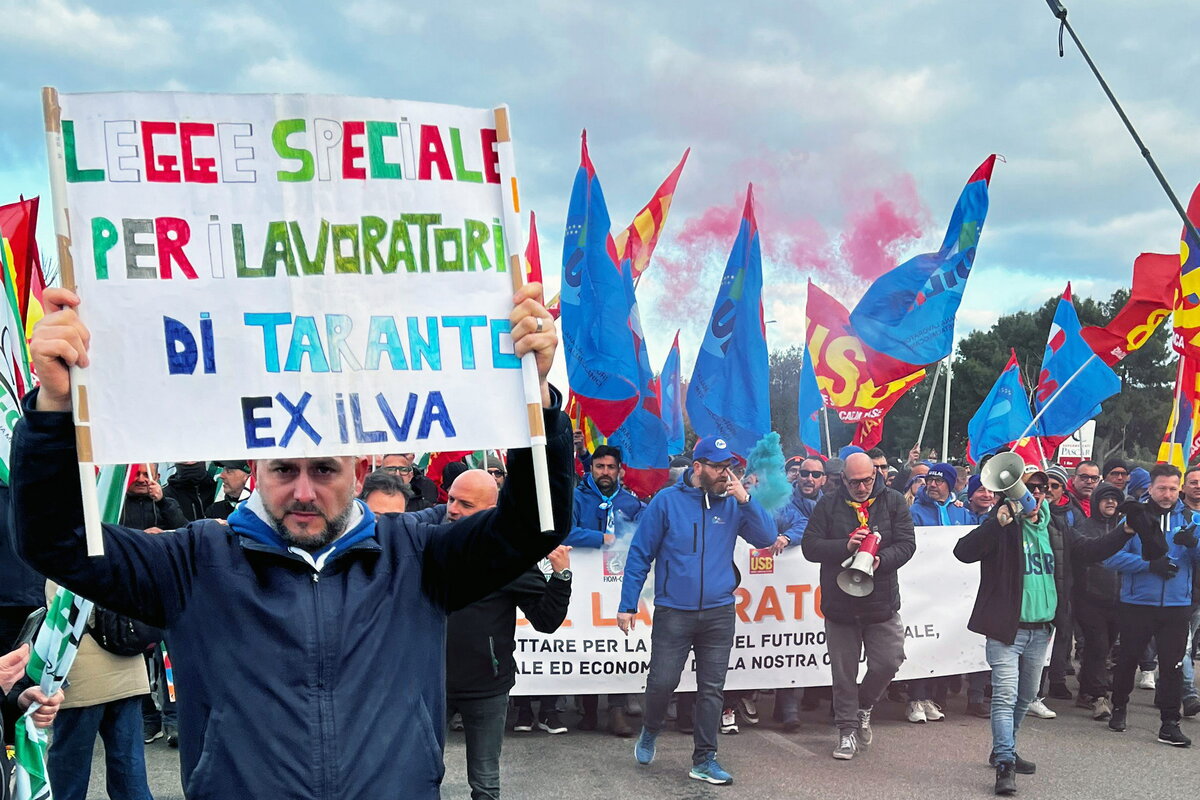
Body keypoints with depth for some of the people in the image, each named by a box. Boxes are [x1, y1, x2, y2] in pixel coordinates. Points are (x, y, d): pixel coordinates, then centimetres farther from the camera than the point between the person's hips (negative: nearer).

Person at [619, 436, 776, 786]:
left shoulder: (732, 503, 4)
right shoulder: (667, 501, -6)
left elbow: (767, 537, -3)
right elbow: (639, 554, -4)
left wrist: (745, 500, -14)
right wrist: (627, 605, -6)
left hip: (719, 613, 3)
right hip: (673, 612, -3)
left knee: (712, 688, 7)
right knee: (662, 682, -2)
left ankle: (704, 760, 19)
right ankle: (650, 731, 29)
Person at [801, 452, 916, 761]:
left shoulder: (894, 502, 1)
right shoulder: (828, 505, 0)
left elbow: (907, 544, -5)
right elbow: (809, 546, -6)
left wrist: (881, 560, -24)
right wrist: (845, 546, -21)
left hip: (882, 604, 1)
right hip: (839, 604, 0)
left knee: (887, 663, 0)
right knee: (844, 671, 6)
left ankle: (863, 707, 29)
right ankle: (848, 729, 21)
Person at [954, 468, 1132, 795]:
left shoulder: (1056, 531, 9)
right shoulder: (1001, 528, -11)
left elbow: (1091, 550, 16)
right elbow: (963, 552, -24)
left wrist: (1125, 532, 2)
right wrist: (998, 522, -34)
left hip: (1041, 628, 7)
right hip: (1006, 628, -7)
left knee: (1026, 696, 19)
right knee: (1005, 695, -12)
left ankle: (1003, 751, 35)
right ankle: (1005, 765, -10)